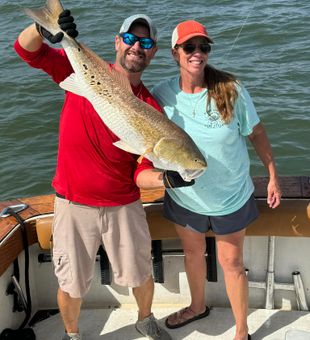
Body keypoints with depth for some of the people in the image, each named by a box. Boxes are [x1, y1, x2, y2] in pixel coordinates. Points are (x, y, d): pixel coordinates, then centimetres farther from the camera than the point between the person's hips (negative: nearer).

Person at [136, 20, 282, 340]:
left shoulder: (231, 89, -19)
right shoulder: (162, 94, -14)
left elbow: (256, 132, -8)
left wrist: (273, 176, -4)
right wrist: (142, 172, -14)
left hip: (230, 196, -2)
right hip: (183, 196, 3)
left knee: (232, 263, 9)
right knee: (192, 252, 24)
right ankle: (197, 306, 52)